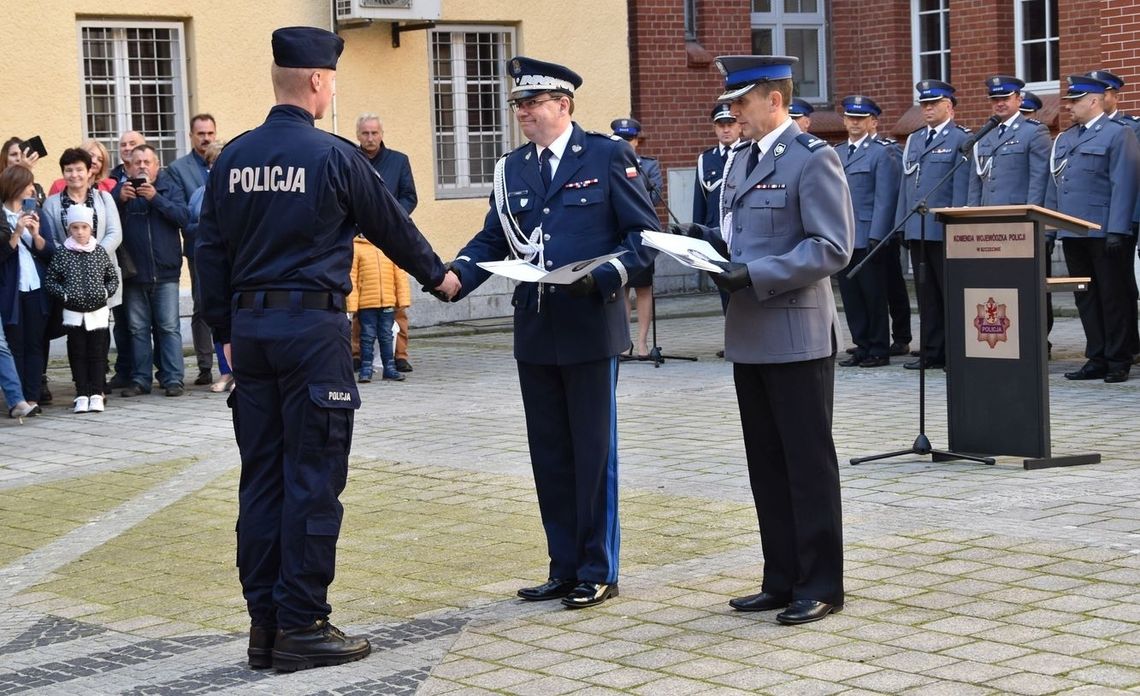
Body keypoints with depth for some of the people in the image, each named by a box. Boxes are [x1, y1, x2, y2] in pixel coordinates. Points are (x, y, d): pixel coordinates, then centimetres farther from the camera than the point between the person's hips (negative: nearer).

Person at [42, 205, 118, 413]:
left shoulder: (99, 251, 2)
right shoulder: (62, 253, -2)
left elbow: (113, 277, 10)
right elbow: (50, 280, 0)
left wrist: (106, 292, -5)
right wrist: (64, 294, -11)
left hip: (98, 312, 0)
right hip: (73, 313, 0)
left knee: (97, 354, 3)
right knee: (77, 354, 3)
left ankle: (96, 394, 8)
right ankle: (82, 395, 8)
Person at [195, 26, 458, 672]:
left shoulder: (232, 158, 7)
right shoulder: (334, 156, -8)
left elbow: (211, 250, 11)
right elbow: (392, 224, 4)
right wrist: (438, 275, 21)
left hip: (250, 325, 6)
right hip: (312, 326, -6)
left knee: (262, 476, 10)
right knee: (313, 478, -1)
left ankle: (265, 622, 14)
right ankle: (302, 625, 1)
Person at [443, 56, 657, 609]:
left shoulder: (608, 156, -3)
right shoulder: (511, 169, 12)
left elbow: (645, 234, -5)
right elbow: (492, 239, 11)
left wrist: (605, 277, -21)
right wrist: (457, 275, -9)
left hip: (590, 329, -5)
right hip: (534, 332, 5)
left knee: (593, 452, 2)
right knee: (549, 455, 10)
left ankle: (598, 572, 12)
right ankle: (564, 568, 20)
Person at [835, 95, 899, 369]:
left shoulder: (882, 152, -3)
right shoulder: (836, 153, 16)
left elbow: (885, 199, -9)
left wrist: (876, 237, -16)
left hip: (868, 239, -6)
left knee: (874, 297, 0)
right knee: (851, 297, 8)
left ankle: (879, 351, 7)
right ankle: (862, 347, 15)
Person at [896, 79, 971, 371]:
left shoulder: (961, 139, -2)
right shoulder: (913, 140, 19)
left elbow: (962, 186, -8)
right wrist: (901, 223, 13)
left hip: (944, 231, -7)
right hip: (916, 230, 7)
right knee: (926, 295, 9)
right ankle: (932, 352, 14)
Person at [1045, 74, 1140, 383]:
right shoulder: (1063, 140, 17)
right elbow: (1054, 186, 18)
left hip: (1105, 233, -7)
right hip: (1073, 234, 7)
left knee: (1114, 297, 0)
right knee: (1086, 299, 9)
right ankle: (1097, 360, 14)